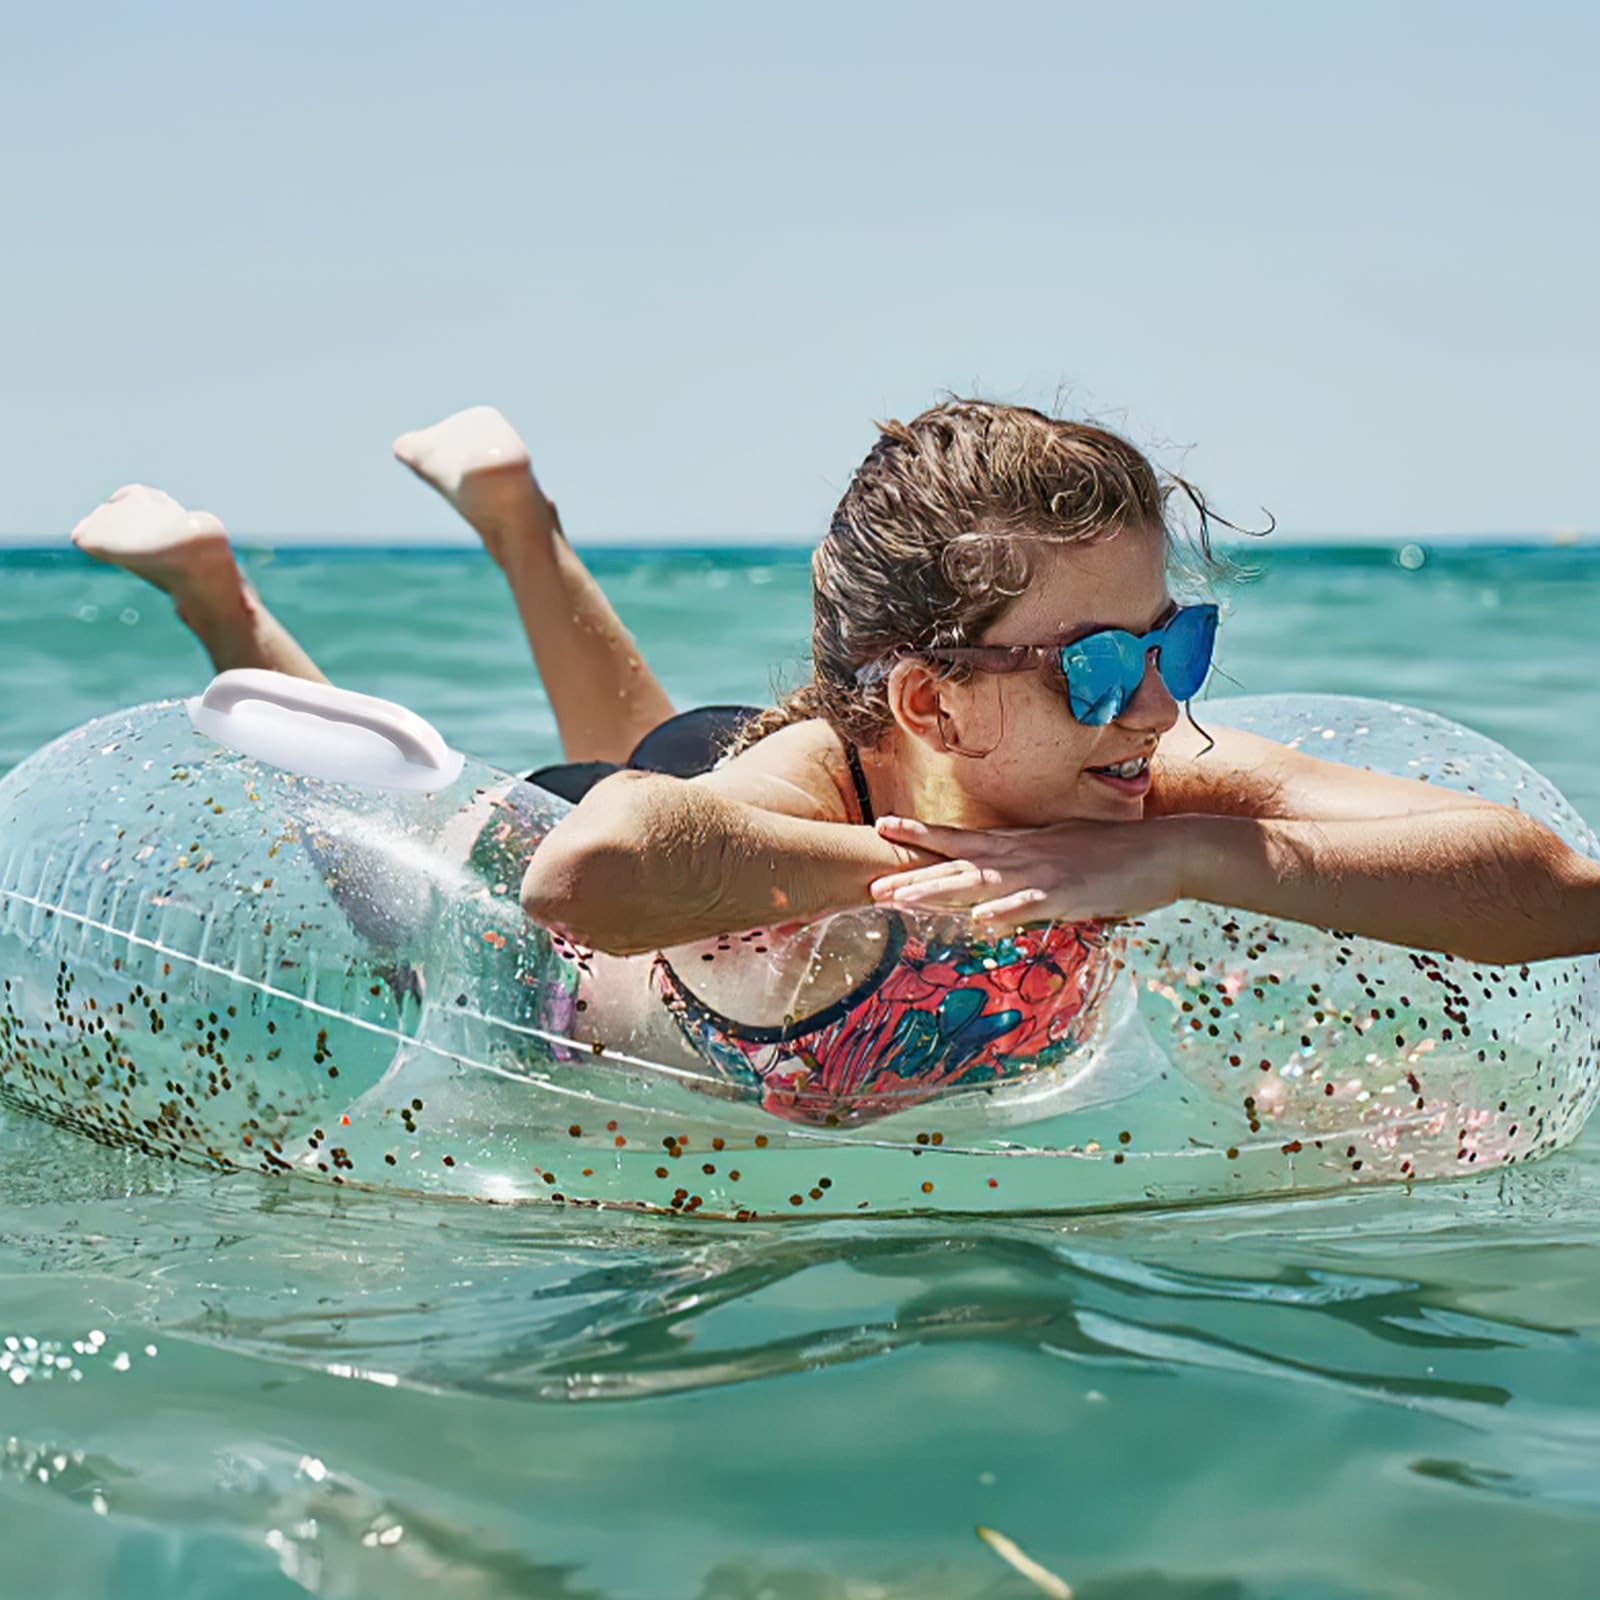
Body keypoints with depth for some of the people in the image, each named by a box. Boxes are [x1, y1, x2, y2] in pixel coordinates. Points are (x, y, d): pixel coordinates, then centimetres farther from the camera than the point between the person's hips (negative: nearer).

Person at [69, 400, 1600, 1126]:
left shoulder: (1165, 786, -37)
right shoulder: (800, 792, -50)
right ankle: (214, 588, 43)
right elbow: (589, 869, -73)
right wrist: (916, 870, -60)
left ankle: (513, 506, 52)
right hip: (552, 985, -5)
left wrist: (1198, 852, -54)